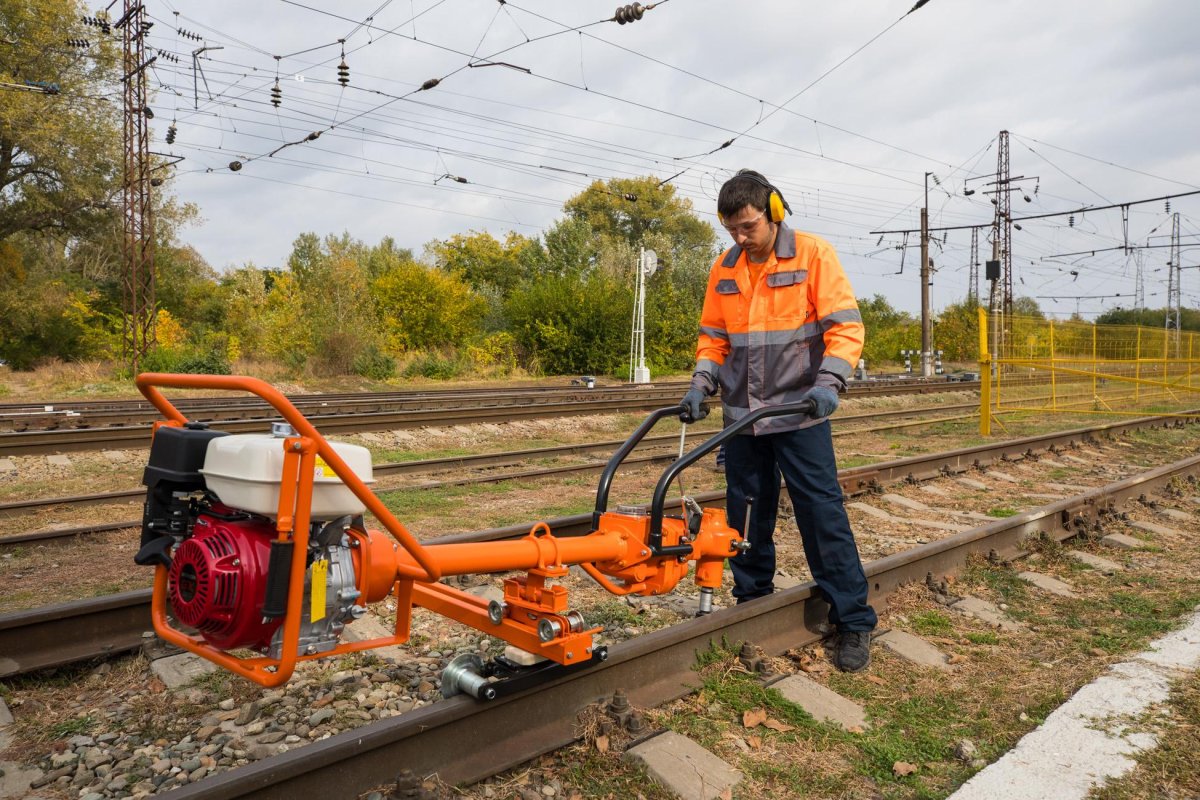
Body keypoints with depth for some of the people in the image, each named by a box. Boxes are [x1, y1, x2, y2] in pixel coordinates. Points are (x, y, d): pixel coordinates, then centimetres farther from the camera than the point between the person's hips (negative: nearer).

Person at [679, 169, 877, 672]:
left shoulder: (813, 254, -7)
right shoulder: (724, 269, 7)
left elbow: (845, 326, -12)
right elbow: (714, 335, 14)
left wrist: (828, 382, -26)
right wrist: (702, 383, -2)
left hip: (799, 412, -5)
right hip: (741, 415, 5)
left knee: (823, 513, -4)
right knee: (745, 512, 13)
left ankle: (853, 621, 8)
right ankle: (751, 600, 29)